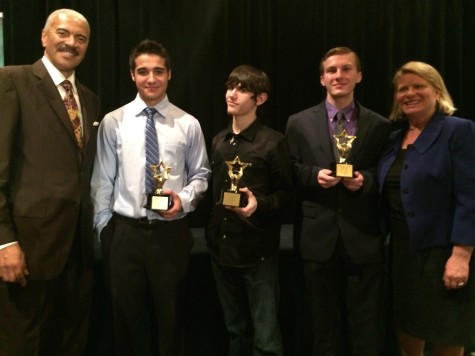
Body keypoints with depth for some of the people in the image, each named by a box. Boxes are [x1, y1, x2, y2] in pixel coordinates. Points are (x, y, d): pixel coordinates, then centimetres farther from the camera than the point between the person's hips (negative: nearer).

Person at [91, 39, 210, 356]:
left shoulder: (188, 124, 0)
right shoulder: (113, 122, 0)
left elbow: (201, 174, 8)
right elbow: (103, 180, 2)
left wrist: (185, 199, -10)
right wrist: (104, 226, 2)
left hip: (172, 233, 0)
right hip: (125, 232, 0)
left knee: (170, 316, 16)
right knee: (125, 316, 14)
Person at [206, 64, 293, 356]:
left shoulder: (273, 142, -9)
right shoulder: (218, 142, 10)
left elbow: (287, 194, -5)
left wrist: (260, 203, -23)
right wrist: (212, 235, 8)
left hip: (258, 252, -6)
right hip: (222, 249, 6)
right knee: (236, 331, 20)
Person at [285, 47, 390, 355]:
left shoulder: (379, 125, 2)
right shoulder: (299, 122, 3)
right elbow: (289, 173, 4)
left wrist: (366, 179, -15)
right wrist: (314, 175, -15)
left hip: (363, 238, 0)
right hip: (319, 237, 1)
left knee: (366, 324, 11)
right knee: (324, 322, 17)